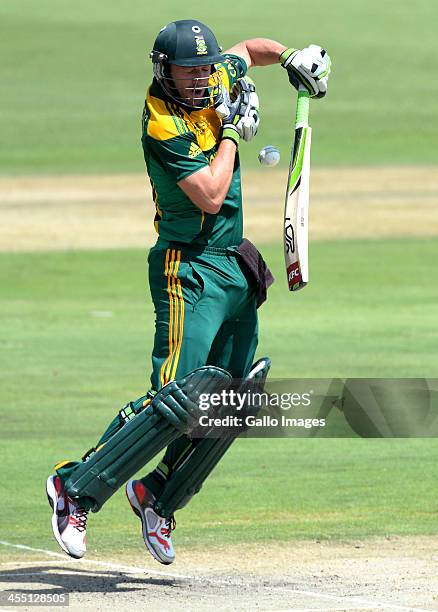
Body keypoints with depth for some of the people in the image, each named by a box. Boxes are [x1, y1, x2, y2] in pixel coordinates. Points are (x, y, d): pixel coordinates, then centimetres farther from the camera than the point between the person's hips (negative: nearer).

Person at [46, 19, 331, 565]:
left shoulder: (219, 77, 3)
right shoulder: (164, 127, -20)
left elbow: (251, 49, 25)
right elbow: (211, 196, -24)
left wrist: (291, 58, 7)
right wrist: (232, 128, -15)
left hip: (236, 268, 8)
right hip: (190, 270, -8)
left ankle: (157, 496, 20)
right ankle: (76, 486, -9)